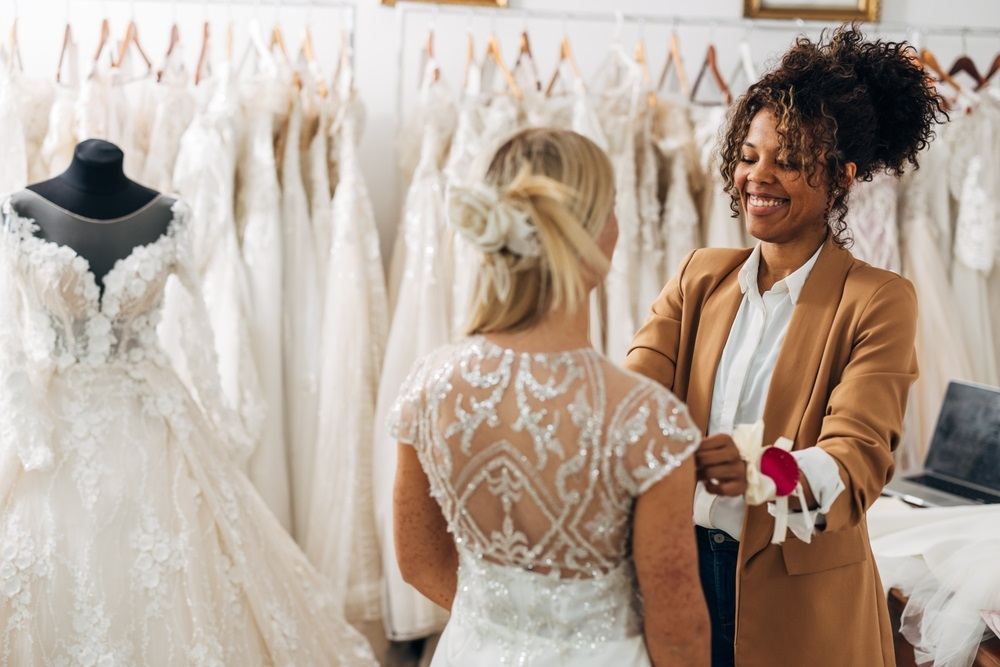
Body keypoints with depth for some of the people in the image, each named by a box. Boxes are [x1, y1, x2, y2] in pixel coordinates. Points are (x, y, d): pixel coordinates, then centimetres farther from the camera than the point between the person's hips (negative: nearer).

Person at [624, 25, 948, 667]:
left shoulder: (879, 301, -9)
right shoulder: (701, 277, 5)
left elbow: (857, 459, -21)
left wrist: (762, 470, -43)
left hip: (802, 601, -3)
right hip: (682, 571, 4)